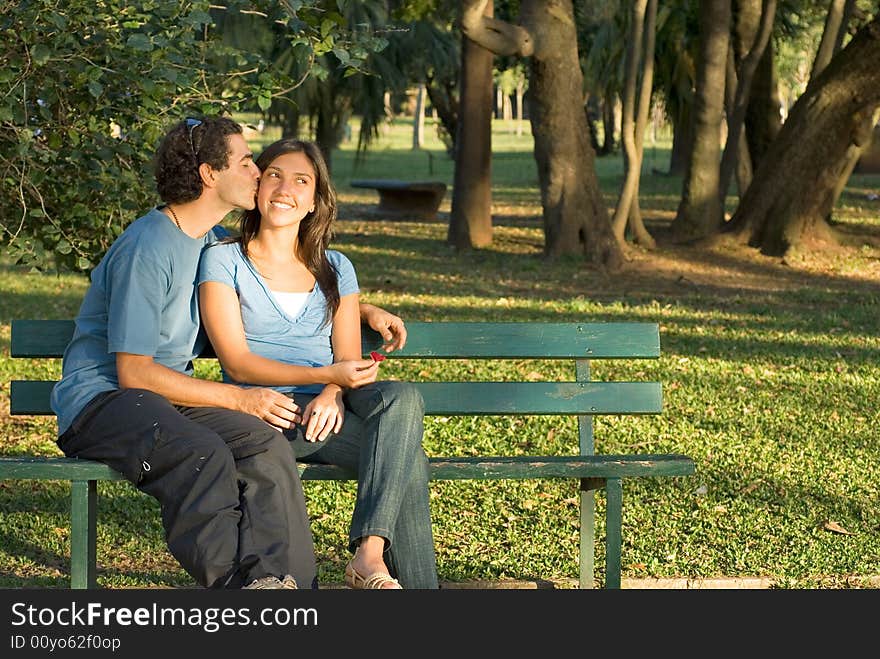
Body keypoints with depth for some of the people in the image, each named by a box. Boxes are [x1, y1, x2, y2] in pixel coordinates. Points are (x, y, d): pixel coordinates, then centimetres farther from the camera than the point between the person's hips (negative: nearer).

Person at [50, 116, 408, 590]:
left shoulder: (214, 242, 13)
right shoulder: (148, 248, -15)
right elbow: (134, 373, -16)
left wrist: (365, 310, 22)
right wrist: (240, 399, -14)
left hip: (167, 393, 7)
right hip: (99, 399, -7)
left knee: (265, 442, -24)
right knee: (204, 455, -37)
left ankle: (272, 579, -36)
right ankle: (237, 585, -38)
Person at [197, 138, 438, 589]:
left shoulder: (335, 268, 19)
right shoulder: (223, 260, 5)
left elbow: (348, 361, 12)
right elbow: (237, 363, -5)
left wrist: (333, 395, -14)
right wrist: (326, 375, -17)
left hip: (322, 411, 4)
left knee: (402, 398, -32)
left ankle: (369, 556, -39)